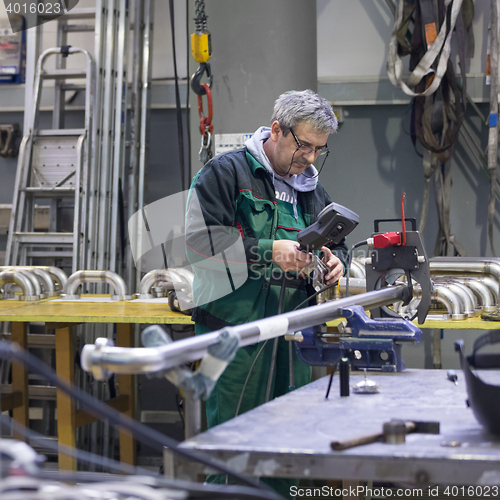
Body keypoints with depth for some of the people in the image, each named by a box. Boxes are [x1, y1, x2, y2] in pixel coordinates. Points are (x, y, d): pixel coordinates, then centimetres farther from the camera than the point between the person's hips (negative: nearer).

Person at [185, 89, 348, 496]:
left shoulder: (313, 191, 19)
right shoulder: (226, 173, -2)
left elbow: (337, 245, 28)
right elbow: (201, 240, -13)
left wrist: (335, 261, 3)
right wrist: (268, 252, -18)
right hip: (236, 333, -7)